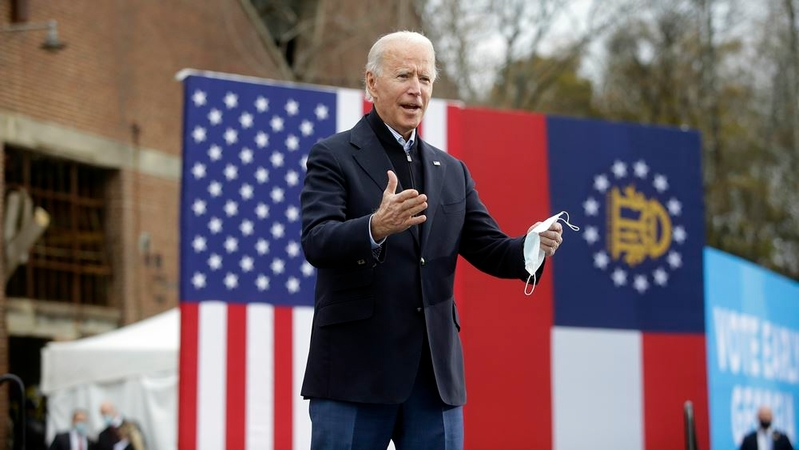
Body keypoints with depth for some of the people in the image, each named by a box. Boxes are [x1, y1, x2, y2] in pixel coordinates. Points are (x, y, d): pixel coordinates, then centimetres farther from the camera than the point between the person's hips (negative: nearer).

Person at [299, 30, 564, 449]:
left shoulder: (451, 171, 16)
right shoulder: (333, 156, -1)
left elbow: (492, 251, 12)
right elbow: (316, 242, -15)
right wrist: (376, 227, -34)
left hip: (435, 376, 5)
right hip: (356, 371, -5)